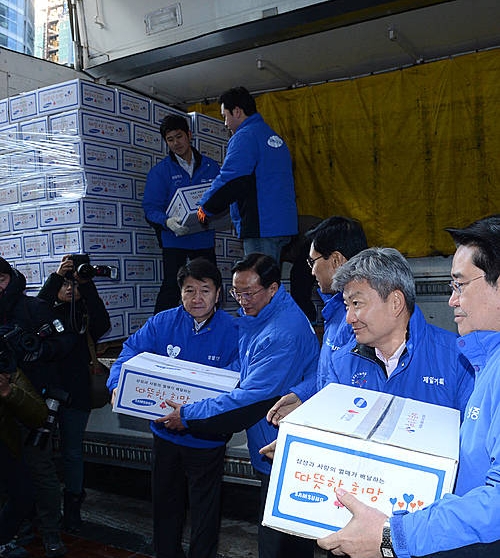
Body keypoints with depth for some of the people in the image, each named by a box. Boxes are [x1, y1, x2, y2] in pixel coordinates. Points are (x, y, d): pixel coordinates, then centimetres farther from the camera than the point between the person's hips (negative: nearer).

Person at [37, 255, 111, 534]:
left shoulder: (84, 315, 6)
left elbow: (102, 325, -16)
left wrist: (87, 284, -21)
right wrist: (56, 276, -21)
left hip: (76, 393, 0)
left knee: (73, 451, 7)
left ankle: (73, 506, 21)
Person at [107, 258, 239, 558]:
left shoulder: (233, 331, -14)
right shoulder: (162, 323, -6)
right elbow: (130, 355, -8)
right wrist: (118, 386, -28)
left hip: (207, 439, -3)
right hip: (165, 433, 3)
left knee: (205, 509, 15)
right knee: (166, 501, 23)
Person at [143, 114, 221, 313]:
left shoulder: (210, 166, 8)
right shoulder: (159, 171, 0)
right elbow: (151, 208, -6)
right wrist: (167, 221, -28)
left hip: (204, 238, 3)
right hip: (174, 238, -3)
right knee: (172, 287, -11)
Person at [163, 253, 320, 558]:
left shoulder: (285, 333, -27)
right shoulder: (256, 318, 7)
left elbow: (251, 398, -29)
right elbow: (247, 379, 19)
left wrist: (189, 416, -21)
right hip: (272, 451, 10)